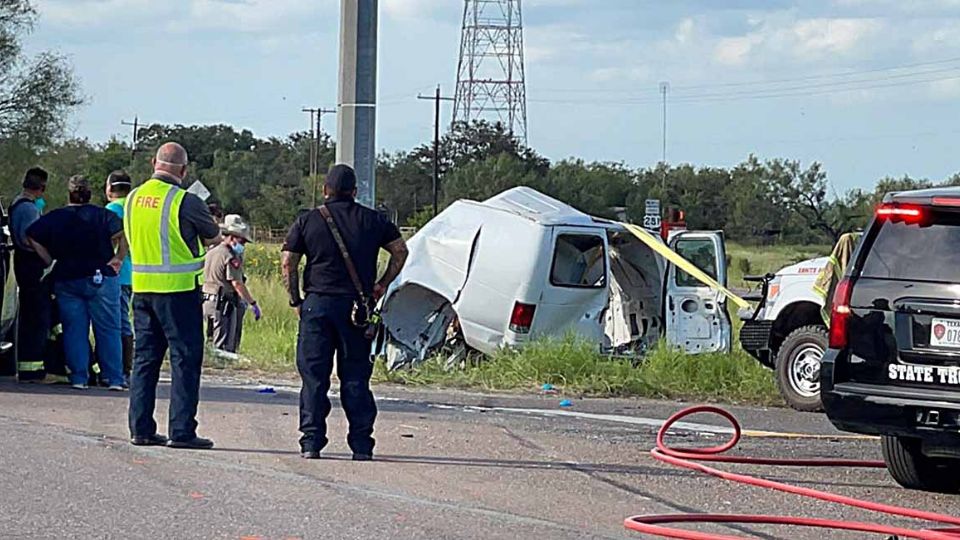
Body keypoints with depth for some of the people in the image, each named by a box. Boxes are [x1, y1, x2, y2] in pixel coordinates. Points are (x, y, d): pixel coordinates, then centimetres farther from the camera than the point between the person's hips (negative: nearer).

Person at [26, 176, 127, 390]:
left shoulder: (55, 218, 4)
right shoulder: (103, 215, -3)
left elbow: (32, 236, -1)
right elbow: (123, 234, -17)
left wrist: (50, 261, 2)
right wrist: (119, 259, -5)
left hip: (66, 279, 2)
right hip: (100, 277, -2)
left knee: (74, 331, 6)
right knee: (108, 330, 2)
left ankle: (78, 377, 1)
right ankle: (114, 378, -1)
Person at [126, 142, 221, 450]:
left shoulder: (133, 199, 6)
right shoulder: (185, 202, -13)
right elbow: (214, 238, 1)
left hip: (141, 287, 6)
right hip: (179, 288, -6)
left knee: (145, 356, 12)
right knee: (185, 358, -1)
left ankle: (141, 428, 12)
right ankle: (181, 431, -4)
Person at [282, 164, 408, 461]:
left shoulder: (307, 221, 3)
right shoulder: (372, 220, 7)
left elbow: (288, 263, 0)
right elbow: (400, 250, 9)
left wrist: (296, 301, 7)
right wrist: (382, 284, 12)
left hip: (318, 305, -1)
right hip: (357, 306, 1)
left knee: (313, 375, 3)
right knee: (355, 378, 5)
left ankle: (311, 442, -1)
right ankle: (362, 445, 2)